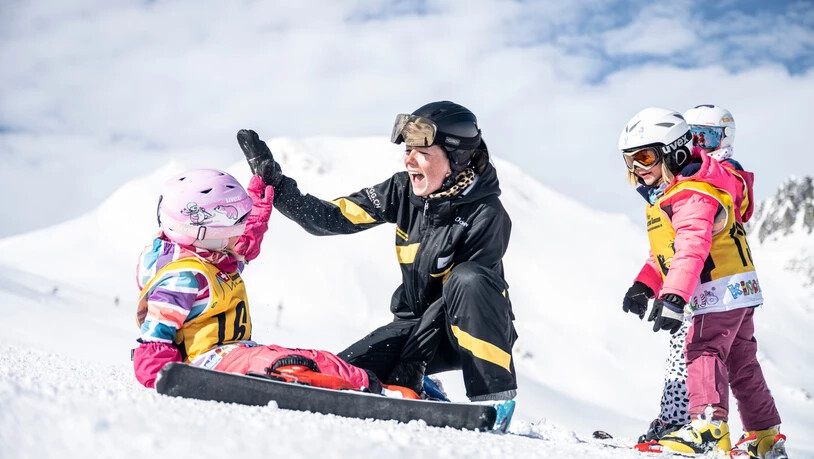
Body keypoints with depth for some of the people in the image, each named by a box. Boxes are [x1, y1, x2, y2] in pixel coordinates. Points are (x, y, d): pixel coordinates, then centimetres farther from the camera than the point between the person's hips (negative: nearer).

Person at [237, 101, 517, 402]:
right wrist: (276, 186, -20)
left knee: (469, 280, -37)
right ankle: (415, 392, 17)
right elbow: (335, 217, -8)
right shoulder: (404, 190, -7)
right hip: (419, 322, 5)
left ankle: (495, 402, -28)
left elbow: (456, 292, -23)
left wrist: (414, 358, -24)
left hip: (477, 330, -5)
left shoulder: (486, 217, -22)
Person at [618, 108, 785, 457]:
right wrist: (644, 286, 12)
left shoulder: (694, 194, -20)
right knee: (740, 363, 15)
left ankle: (709, 426, -24)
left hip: (723, 288, -11)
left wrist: (673, 296, -42)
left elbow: (692, 248, -34)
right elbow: (663, 251, 22)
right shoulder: (663, 197, 14)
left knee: (704, 351, -18)